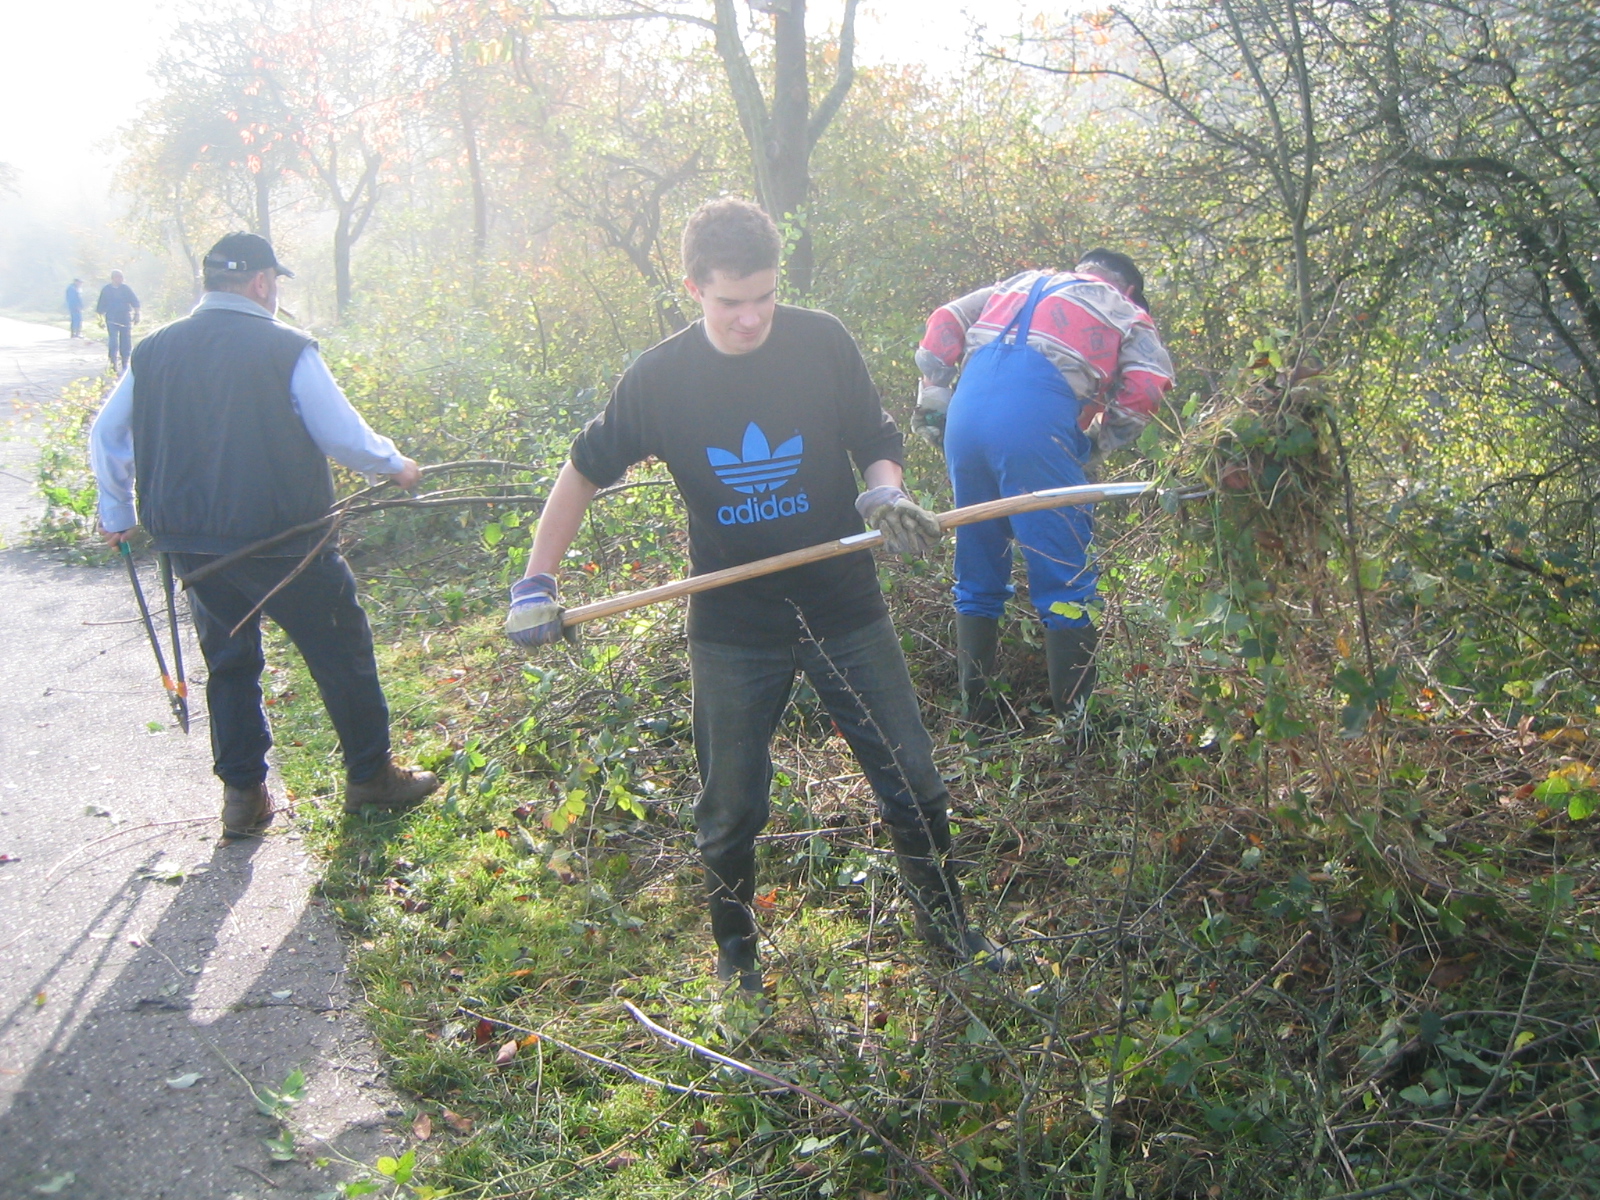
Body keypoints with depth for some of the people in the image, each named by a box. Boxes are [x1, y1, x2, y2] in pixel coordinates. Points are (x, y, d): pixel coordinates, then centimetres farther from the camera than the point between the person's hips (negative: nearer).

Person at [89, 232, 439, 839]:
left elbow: (106, 435, 13)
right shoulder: (287, 350, -12)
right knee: (341, 652, 10)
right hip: (278, 538, -5)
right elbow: (343, 435, -10)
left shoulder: (154, 351, 5)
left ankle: (242, 794, 21)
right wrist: (395, 465, 10)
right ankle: (370, 776, 19)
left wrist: (116, 512, 27)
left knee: (229, 661, 18)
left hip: (188, 541, 6)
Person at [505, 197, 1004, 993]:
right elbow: (585, 472, 4)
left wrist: (886, 495, -20)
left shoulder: (823, 343, -9)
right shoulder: (659, 377, -9)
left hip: (844, 608, 1)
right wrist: (535, 584, -2)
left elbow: (876, 443, 3)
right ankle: (734, 951, 38)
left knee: (911, 778, 9)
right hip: (732, 628, 0)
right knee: (730, 808, 12)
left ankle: (946, 923, 34)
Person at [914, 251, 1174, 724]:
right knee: (1067, 582, 2)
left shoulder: (1020, 284, 34)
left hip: (967, 414, 5)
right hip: (1037, 421, -5)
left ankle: (976, 716, 20)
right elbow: (1147, 384, 2)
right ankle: (1074, 720, 2)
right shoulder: (1126, 313, 21)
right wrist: (1098, 447, 11)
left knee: (976, 578, 15)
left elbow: (945, 321, 23)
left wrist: (932, 403, 20)